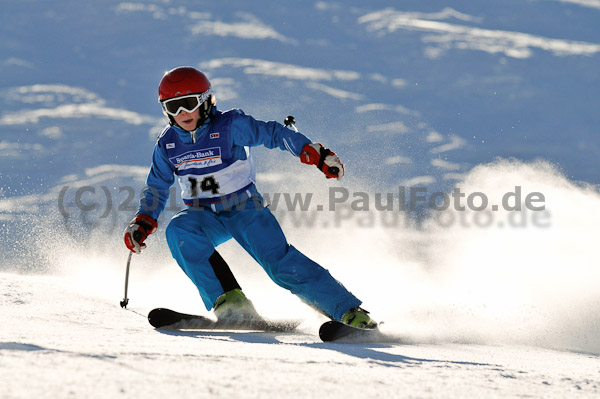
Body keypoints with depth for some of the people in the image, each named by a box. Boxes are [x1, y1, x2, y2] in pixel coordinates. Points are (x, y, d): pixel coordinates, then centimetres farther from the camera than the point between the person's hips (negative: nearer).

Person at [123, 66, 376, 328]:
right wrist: (142, 223, 1)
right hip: (203, 216, 4)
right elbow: (156, 189, 14)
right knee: (179, 231, -30)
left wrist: (316, 154, -24)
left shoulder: (230, 126, -13)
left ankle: (349, 312, -22)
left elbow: (273, 134, -13)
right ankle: (229, 302, -29)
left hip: (245, 208, -4)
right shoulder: (167, 144, 1)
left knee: (279, 260, -22)